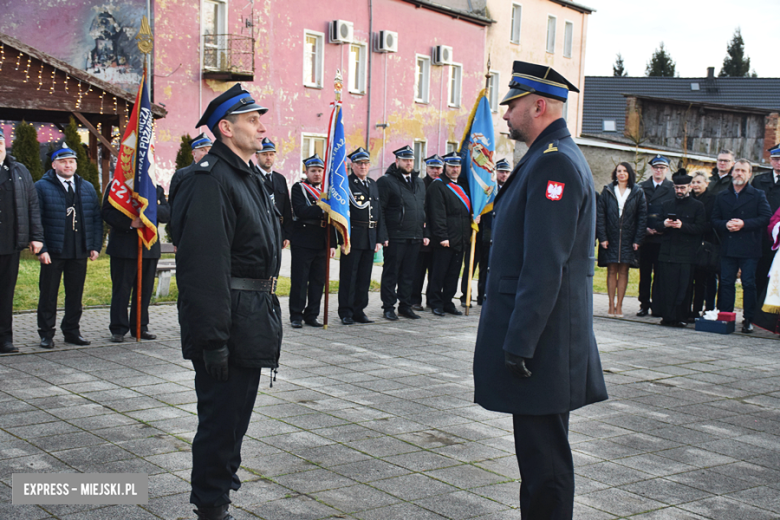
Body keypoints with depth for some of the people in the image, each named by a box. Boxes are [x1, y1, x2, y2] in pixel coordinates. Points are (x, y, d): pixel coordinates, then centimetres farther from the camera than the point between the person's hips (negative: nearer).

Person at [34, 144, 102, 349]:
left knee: (75, 293, 8)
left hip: (80, 253, 4)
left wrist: (96, 246, 4)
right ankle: (46, 334, 13)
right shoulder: (42, 187, 0)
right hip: (52, 253, -3)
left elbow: (96, 219, 13)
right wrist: (41, 249, -13)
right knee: (48, 293, 3)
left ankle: (71, 331, 20)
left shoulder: (87, 188, 14)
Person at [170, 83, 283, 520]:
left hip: (253, 316, 10)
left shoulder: (248, 176, 16)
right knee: (221, 415, -1)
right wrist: (212, 338, -26)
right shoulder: (212, 180, -17)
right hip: (229, 322, -10)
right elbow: (205, 266, -24)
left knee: (236, 413, 20)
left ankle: (222, 481, 35)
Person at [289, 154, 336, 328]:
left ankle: (311, 315, 14)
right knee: (299, 281, -2)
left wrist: (332, 244, 10)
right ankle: (296, 316, 5)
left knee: (318, 281, 6)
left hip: (321, 244, 5)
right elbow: (300, 211, -16)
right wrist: (322, 210, -22)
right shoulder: (298, 188, 1)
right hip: (302, 243, -5)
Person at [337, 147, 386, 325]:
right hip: (353, 237, -6)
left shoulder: (373, 184, 15)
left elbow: (379, 213, 15)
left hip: (370, 238, 6)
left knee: (364, 277, 9)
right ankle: (346, 313, 6)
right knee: (348, 277, -1)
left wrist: (380, 239, 9)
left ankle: (359, 310, 17)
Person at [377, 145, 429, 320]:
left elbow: (423, 209, 21)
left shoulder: (419, 182, 17)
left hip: (415, 237, 6)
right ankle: (388, 307, 8)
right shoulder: (386, 181, -4)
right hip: (395, 237, -6)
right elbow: (379, 210, -8)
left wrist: (425, 233, 13)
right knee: (391, 273, 1)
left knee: (408, 274, 10)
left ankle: (405, 305, 19)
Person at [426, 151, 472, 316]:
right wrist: (442, 237, -17)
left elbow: (468, 211, 24)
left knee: (454, 273, 9)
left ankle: (448, 302, 16)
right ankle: (436, 303, 6)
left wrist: (468, 236, 15)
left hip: (461, 240, 7)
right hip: (445, 240, -7)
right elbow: (437, 214, -12)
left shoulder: (463, 186, 18)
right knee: (439, 273, -2)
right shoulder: (437, 186, -5)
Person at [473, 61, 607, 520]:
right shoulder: (553, 157, 17)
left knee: (544, 456, -2)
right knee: (539, 450, 18)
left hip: (543, 341, -10)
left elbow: (545, 266, -23)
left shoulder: (554, 163, -17)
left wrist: (519, 343, -22)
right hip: (540, 337, 10)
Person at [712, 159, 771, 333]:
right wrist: (726, 224, -10)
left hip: (749, 248, -3)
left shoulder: (758, 195, 5)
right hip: (727, 248, 3)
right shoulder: (721, 196, 15)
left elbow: (766, 217, -5)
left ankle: (748, 319, 5)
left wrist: (744, 224, -15)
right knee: (726, 283, 2)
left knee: (749, 284, -2)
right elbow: (714, 220, 11)